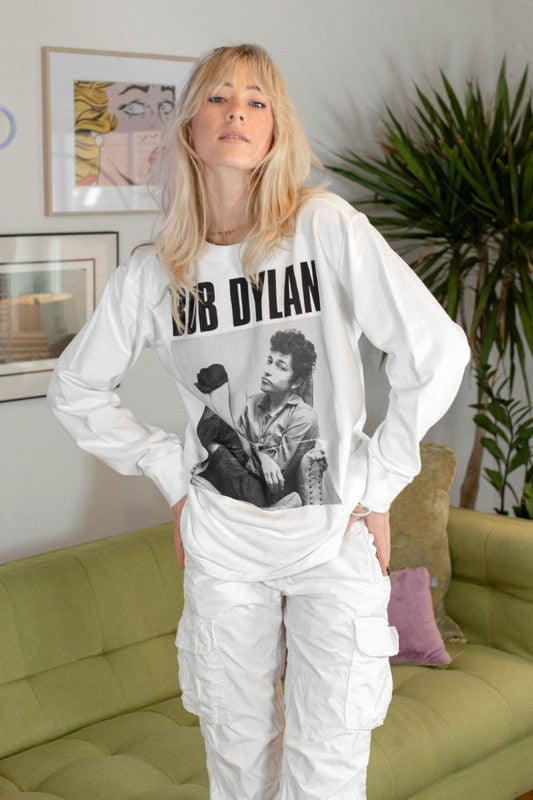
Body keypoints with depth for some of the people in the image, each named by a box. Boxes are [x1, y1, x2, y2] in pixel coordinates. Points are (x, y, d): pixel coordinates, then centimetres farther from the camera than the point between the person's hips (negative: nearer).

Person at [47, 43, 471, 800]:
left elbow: (436, 351, -12)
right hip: (223, 546, 2)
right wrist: (172, 470, 4)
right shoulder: (152, 273, -2)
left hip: (335, 539, -2)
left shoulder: (327, 226, -11)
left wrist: (378, 482, -8)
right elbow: (75, 388, 11)